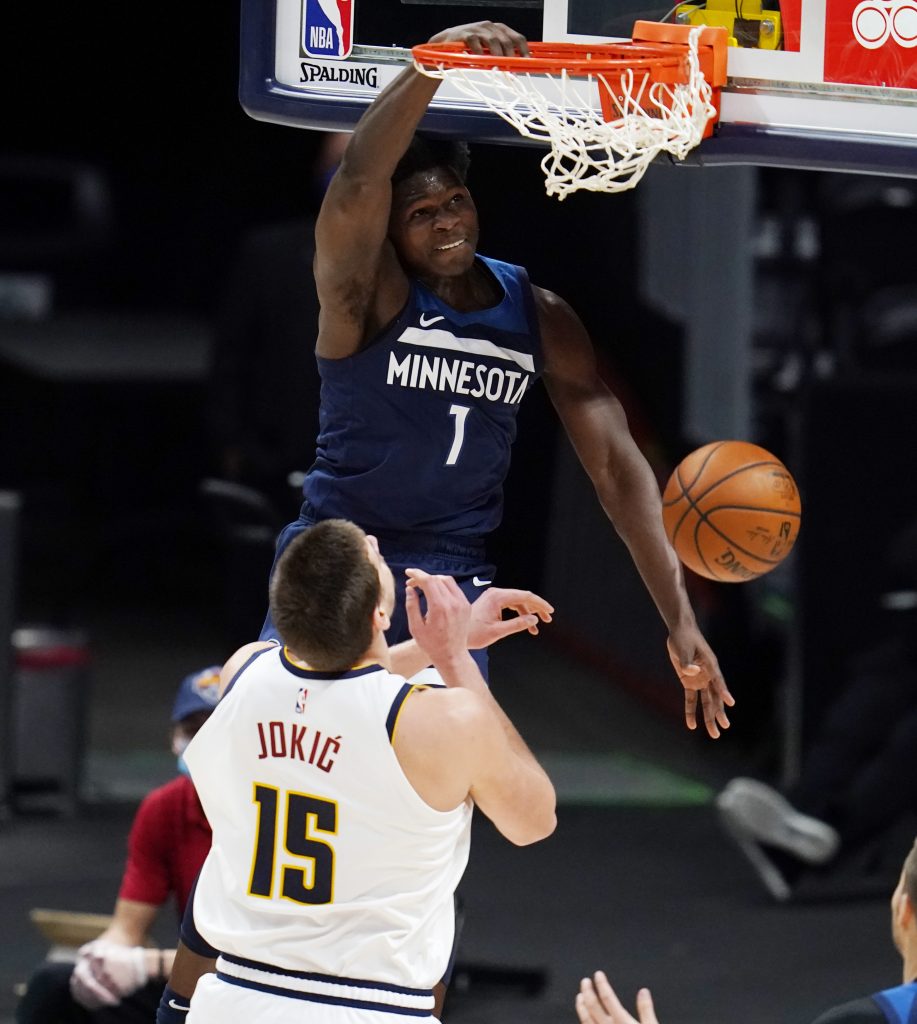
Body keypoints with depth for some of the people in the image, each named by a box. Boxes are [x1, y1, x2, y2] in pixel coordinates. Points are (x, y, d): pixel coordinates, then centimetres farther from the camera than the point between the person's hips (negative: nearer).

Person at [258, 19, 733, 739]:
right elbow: (358, 180, -35)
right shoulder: (369, 290, -13)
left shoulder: (540, 320, 0)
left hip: (455, 582, 4)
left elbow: (616, 464, -2)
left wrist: (679, 617, -11)